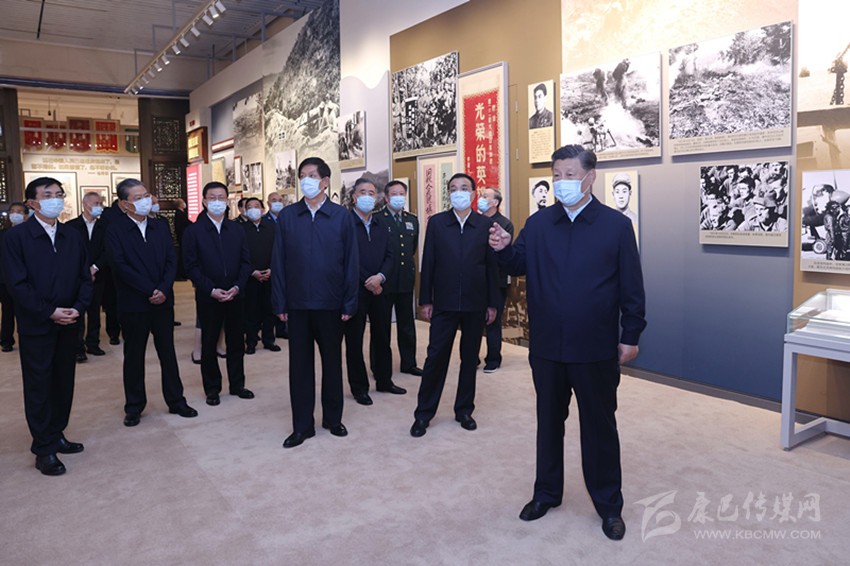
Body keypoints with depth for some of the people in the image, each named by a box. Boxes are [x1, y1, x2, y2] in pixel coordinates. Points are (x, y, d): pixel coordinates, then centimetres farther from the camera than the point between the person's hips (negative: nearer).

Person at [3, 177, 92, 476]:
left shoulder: (73, 236, 8)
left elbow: (85, 278, 7)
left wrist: (77, 308, -9)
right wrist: (49, 312, -16)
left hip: (69, 324, 5)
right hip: (36, 326, -4)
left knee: (64, 383, 11)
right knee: (38, 387, 3)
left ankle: (56, 435, 26)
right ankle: (44, 449, 12)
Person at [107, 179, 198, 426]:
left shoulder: (161, 225, 7)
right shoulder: (115, 229, -6)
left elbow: (172, 260, 2)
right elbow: (121, 266, -14)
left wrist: (164, 289, -12)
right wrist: (150, 291, -16)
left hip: (163, 300, 3)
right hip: (133, 303, -3)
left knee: (168, 352, 10)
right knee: (134, 356, 9)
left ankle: (176, 401, 21)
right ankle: (134, 406, 21)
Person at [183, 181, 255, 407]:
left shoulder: (237, 229, 7)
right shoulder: (193, 231, -2)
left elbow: (245, 261, 5)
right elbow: (191, 267, -6)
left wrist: (237, 287, -9)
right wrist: (211, 290, -14)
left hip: (235, 295, 3)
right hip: (208, 297, -3)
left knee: (236, 342, 10)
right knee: (209, 344, 7)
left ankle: (237, 384, 23)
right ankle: (212, 388, 19)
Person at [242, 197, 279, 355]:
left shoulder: (272, 227, 6)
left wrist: (271, 269, -7)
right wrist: (253, 272, -10)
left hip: (269, 275, 2)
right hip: (250, 277, -2)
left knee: (269, 309, 7)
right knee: (250, 310, 2)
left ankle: (269, 340, 17)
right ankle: (251, 342, 12)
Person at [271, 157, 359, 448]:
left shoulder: (341, 216, -1)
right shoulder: (287, 216, 3)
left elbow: (351, 262, -1)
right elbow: (278, 262, 3)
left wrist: (349, 304, -5)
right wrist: (280, 303, -2)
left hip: (331, 304, -1)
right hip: (298, 304, 1)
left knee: (332, 361, 12)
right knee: (300, 364, 8)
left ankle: (333, 418, 28)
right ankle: (302, 425, 19)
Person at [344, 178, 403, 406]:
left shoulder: (381, 224, 11)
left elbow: (389, 256, 9)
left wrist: (381, 276, -10)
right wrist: (367, 283, -11)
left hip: (379, 288, 6)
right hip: (355, 290, -5)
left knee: (382, 336, 13)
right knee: (354, 340, 5)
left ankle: (384, 380, 28)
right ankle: (359, 387, 17)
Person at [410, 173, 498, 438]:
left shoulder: (485, 225, 1)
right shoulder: (436, 222, 1)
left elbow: (491, 266, 1)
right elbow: (428, 264, 1)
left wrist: (492, 303, 0)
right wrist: (425, 300, -2)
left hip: (475, 305, 1)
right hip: (444, 303, -1)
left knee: (470, 358, 11)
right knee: (435, 357, 2)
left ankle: (464, 410, 26)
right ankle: (424, 413, 14)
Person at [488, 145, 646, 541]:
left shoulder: (617, 225, -4)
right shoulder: (538, 224, 4)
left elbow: (631, 287, -3)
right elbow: (519, 266, 6)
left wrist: (631, 336, -4)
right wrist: (503, 249, -15)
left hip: (596, 349, -3)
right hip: (547, 346, 3)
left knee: (600, 427, 11)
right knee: (548, 421, 17)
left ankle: (609, 504, 28)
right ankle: (547, 492, 35)